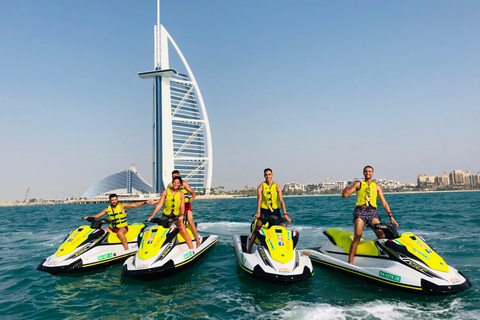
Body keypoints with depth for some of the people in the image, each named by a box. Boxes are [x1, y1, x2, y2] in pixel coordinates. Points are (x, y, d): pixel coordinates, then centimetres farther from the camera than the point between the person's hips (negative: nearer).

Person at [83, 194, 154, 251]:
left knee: (120, 233, -37)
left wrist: (145, 202, -22)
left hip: (123, 227, -5)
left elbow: (134, 204, -11)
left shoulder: (122, 206, -3)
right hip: (112, 228, 5)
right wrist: (89, 217, -3)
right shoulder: (107, 209, 9)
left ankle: (127, 250, -34)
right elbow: (97, 215, 14)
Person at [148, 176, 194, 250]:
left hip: (177, 216, -1)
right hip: (165, 216, 2)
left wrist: (182, 215, -29)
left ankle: (192, 249, -14)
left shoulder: (181, 193, 0)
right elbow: (159, 204, -3)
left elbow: (182, 206, -9)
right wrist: (152, 216, -9)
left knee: (183, 231, -17)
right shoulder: (166, 192, 0)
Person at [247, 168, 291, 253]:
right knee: (256, 229, -10)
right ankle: (248, 249, -6)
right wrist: (258, 212, -30)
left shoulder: (277, 187, -1)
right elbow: (259, 199, -15)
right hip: (264, 211, -1)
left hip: (275, 211, 1)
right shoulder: (261, 186, -2)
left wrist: (285, 214, -21)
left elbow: (281, 200, -10)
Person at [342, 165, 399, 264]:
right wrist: (345, 191, -15)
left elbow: (384, 202, 17)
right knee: (357, 236, -18)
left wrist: (390, 216, 6)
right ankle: (350, 262, -19)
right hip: (360, 211, -2)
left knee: (381, 235, -17)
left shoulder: (377, 187, 20)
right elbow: (344, 196, 9)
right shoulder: (358, 184, 15)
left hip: (372, 212, 2)